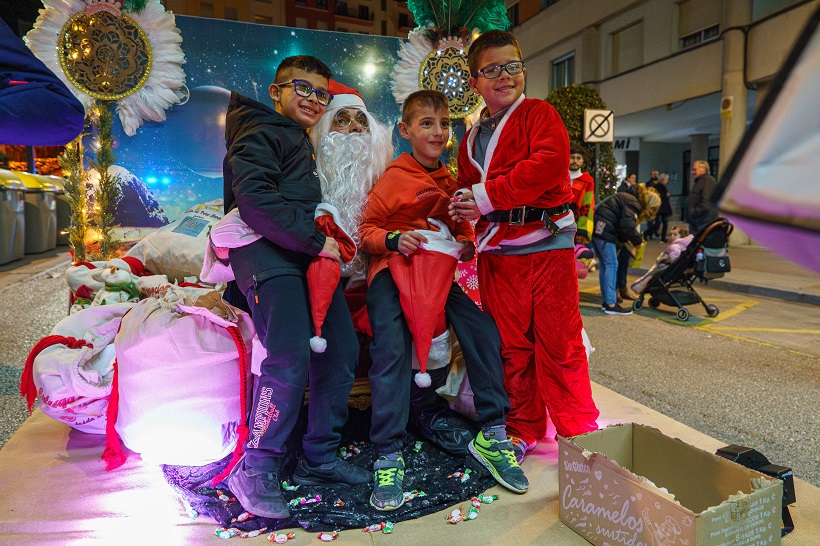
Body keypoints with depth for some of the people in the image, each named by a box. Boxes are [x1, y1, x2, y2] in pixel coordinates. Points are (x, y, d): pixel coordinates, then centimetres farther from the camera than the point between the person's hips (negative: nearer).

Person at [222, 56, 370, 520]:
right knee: (290, 360, -19)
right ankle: (255, 473, -2)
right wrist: (314, 241, -17)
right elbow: (253, 199, -18)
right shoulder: (262, 134, -2)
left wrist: (330, 242, 15)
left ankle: (320, 459, 18)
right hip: (267, 255, -9)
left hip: (307, 256, 9)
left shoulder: (303, 142, 28)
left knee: (341, 351, 4)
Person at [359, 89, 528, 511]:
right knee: (391, 350, -23)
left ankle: (492, 435, -2)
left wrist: (467, 245, 2)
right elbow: (367, 228, -1)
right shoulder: (394, 179, -3)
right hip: (391, 273, -4)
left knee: (483, 329, -14)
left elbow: (461, 227, 24)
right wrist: (393, 239, -21)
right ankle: (389, 457, -12)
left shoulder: (451, 182, 14)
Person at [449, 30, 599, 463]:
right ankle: (523, 429, 25)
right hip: (497, 251, 5)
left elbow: (548, 163, -16)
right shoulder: (472, 139, 19)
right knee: (510, 343, 10)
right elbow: (467, 186, 24)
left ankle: (578, 431, 17)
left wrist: (488, 196, -16)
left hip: (547, 243, -5)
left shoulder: (540, 115, 2)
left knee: (559, 341, 0)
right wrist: (462, 205, 0)